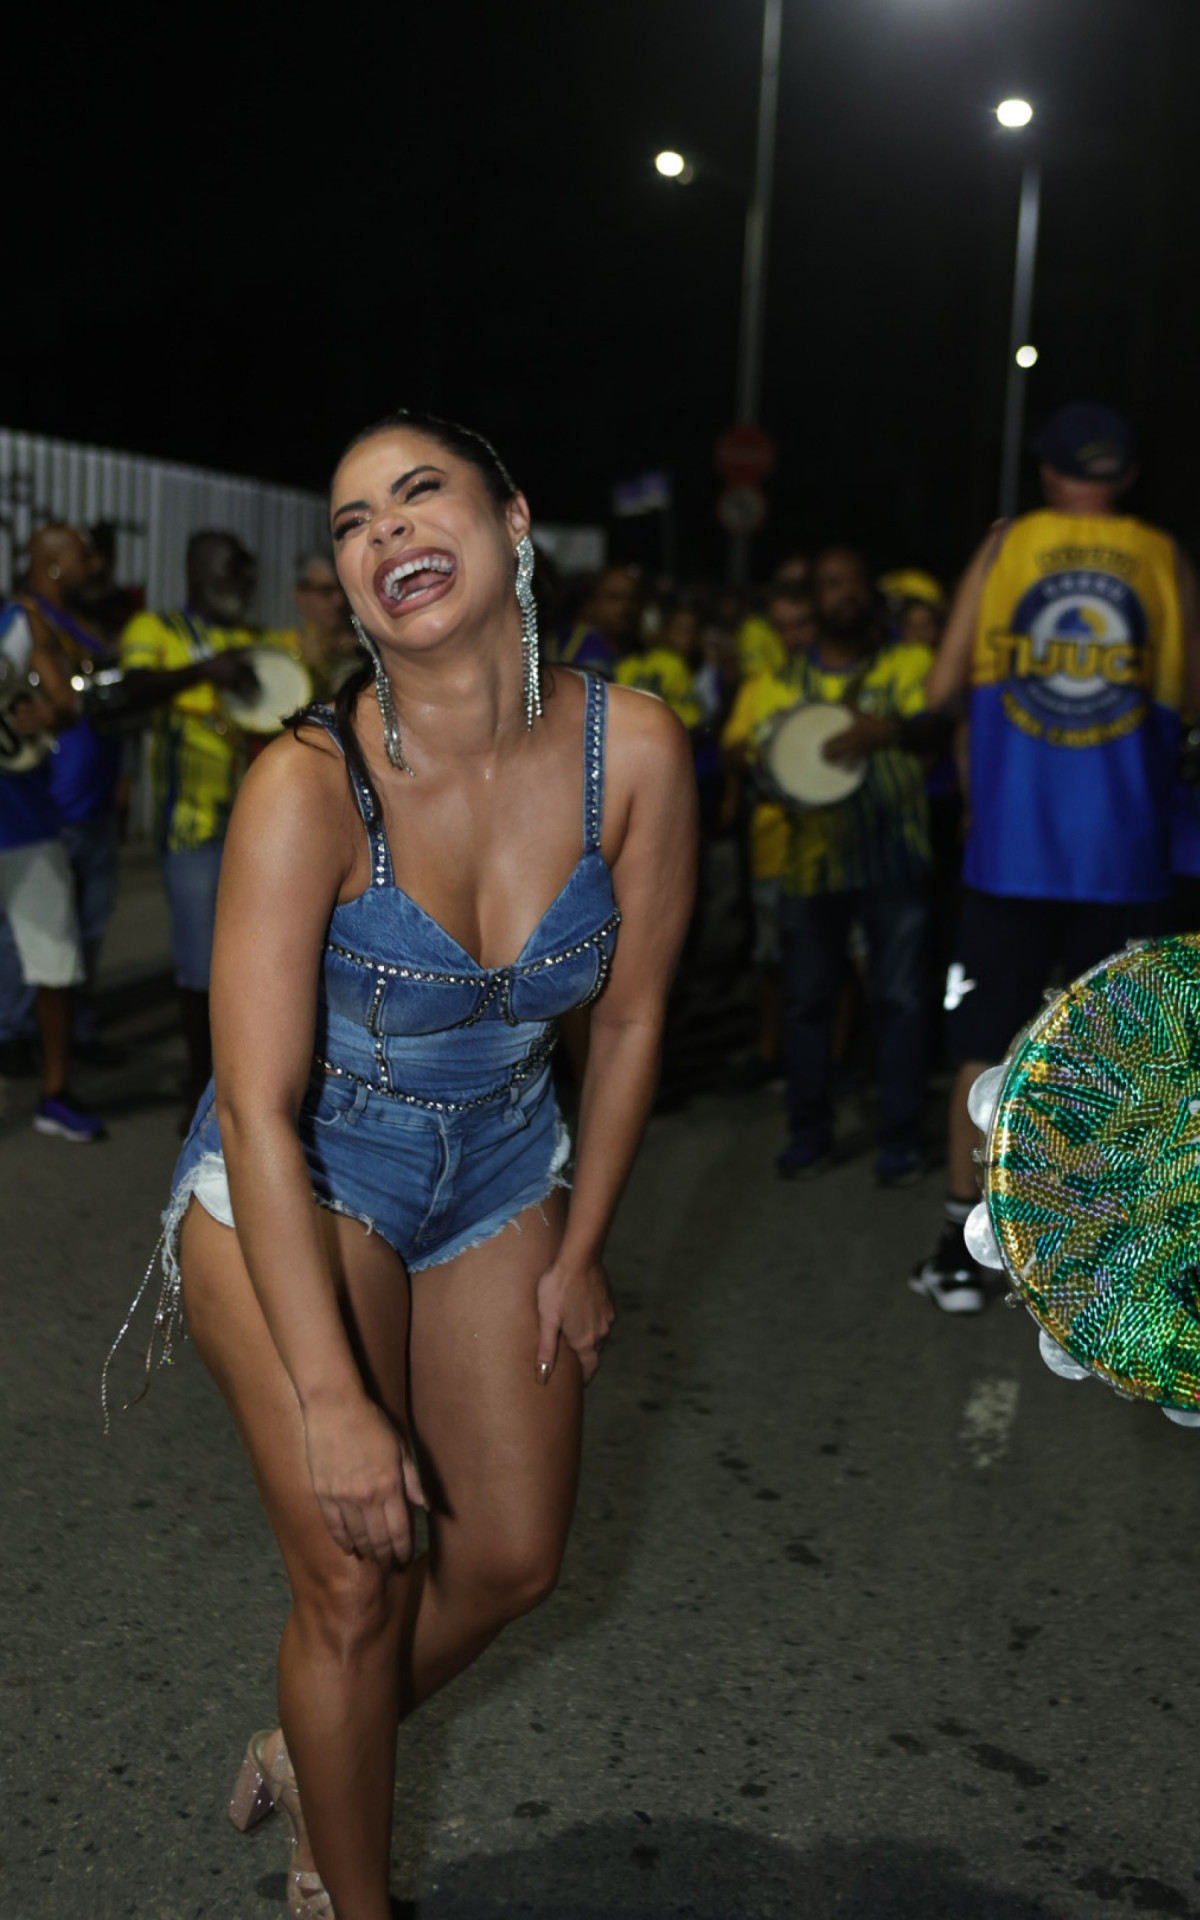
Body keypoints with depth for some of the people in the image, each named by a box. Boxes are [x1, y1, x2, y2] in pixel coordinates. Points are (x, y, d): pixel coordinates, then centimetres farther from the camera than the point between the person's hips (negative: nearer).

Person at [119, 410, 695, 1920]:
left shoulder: (632, 750, -16)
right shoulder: (308, 787, -26)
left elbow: (630, 1015, -3)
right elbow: (259, 1106, -25)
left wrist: (578, 1250, 3)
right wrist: (327, 1400, -28)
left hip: (498, 1171, 5)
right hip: (302, 1182, -4)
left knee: (512, 1562, 12)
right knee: (352, 1578, -6)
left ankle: (313, 1745, 41)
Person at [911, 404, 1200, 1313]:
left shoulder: (1005, 548, 3)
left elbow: (943, 689, 1)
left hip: (1010, 847, 0)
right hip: (1123, 852, 0)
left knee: (986, 1043, 7)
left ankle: (960, 1253, 9)